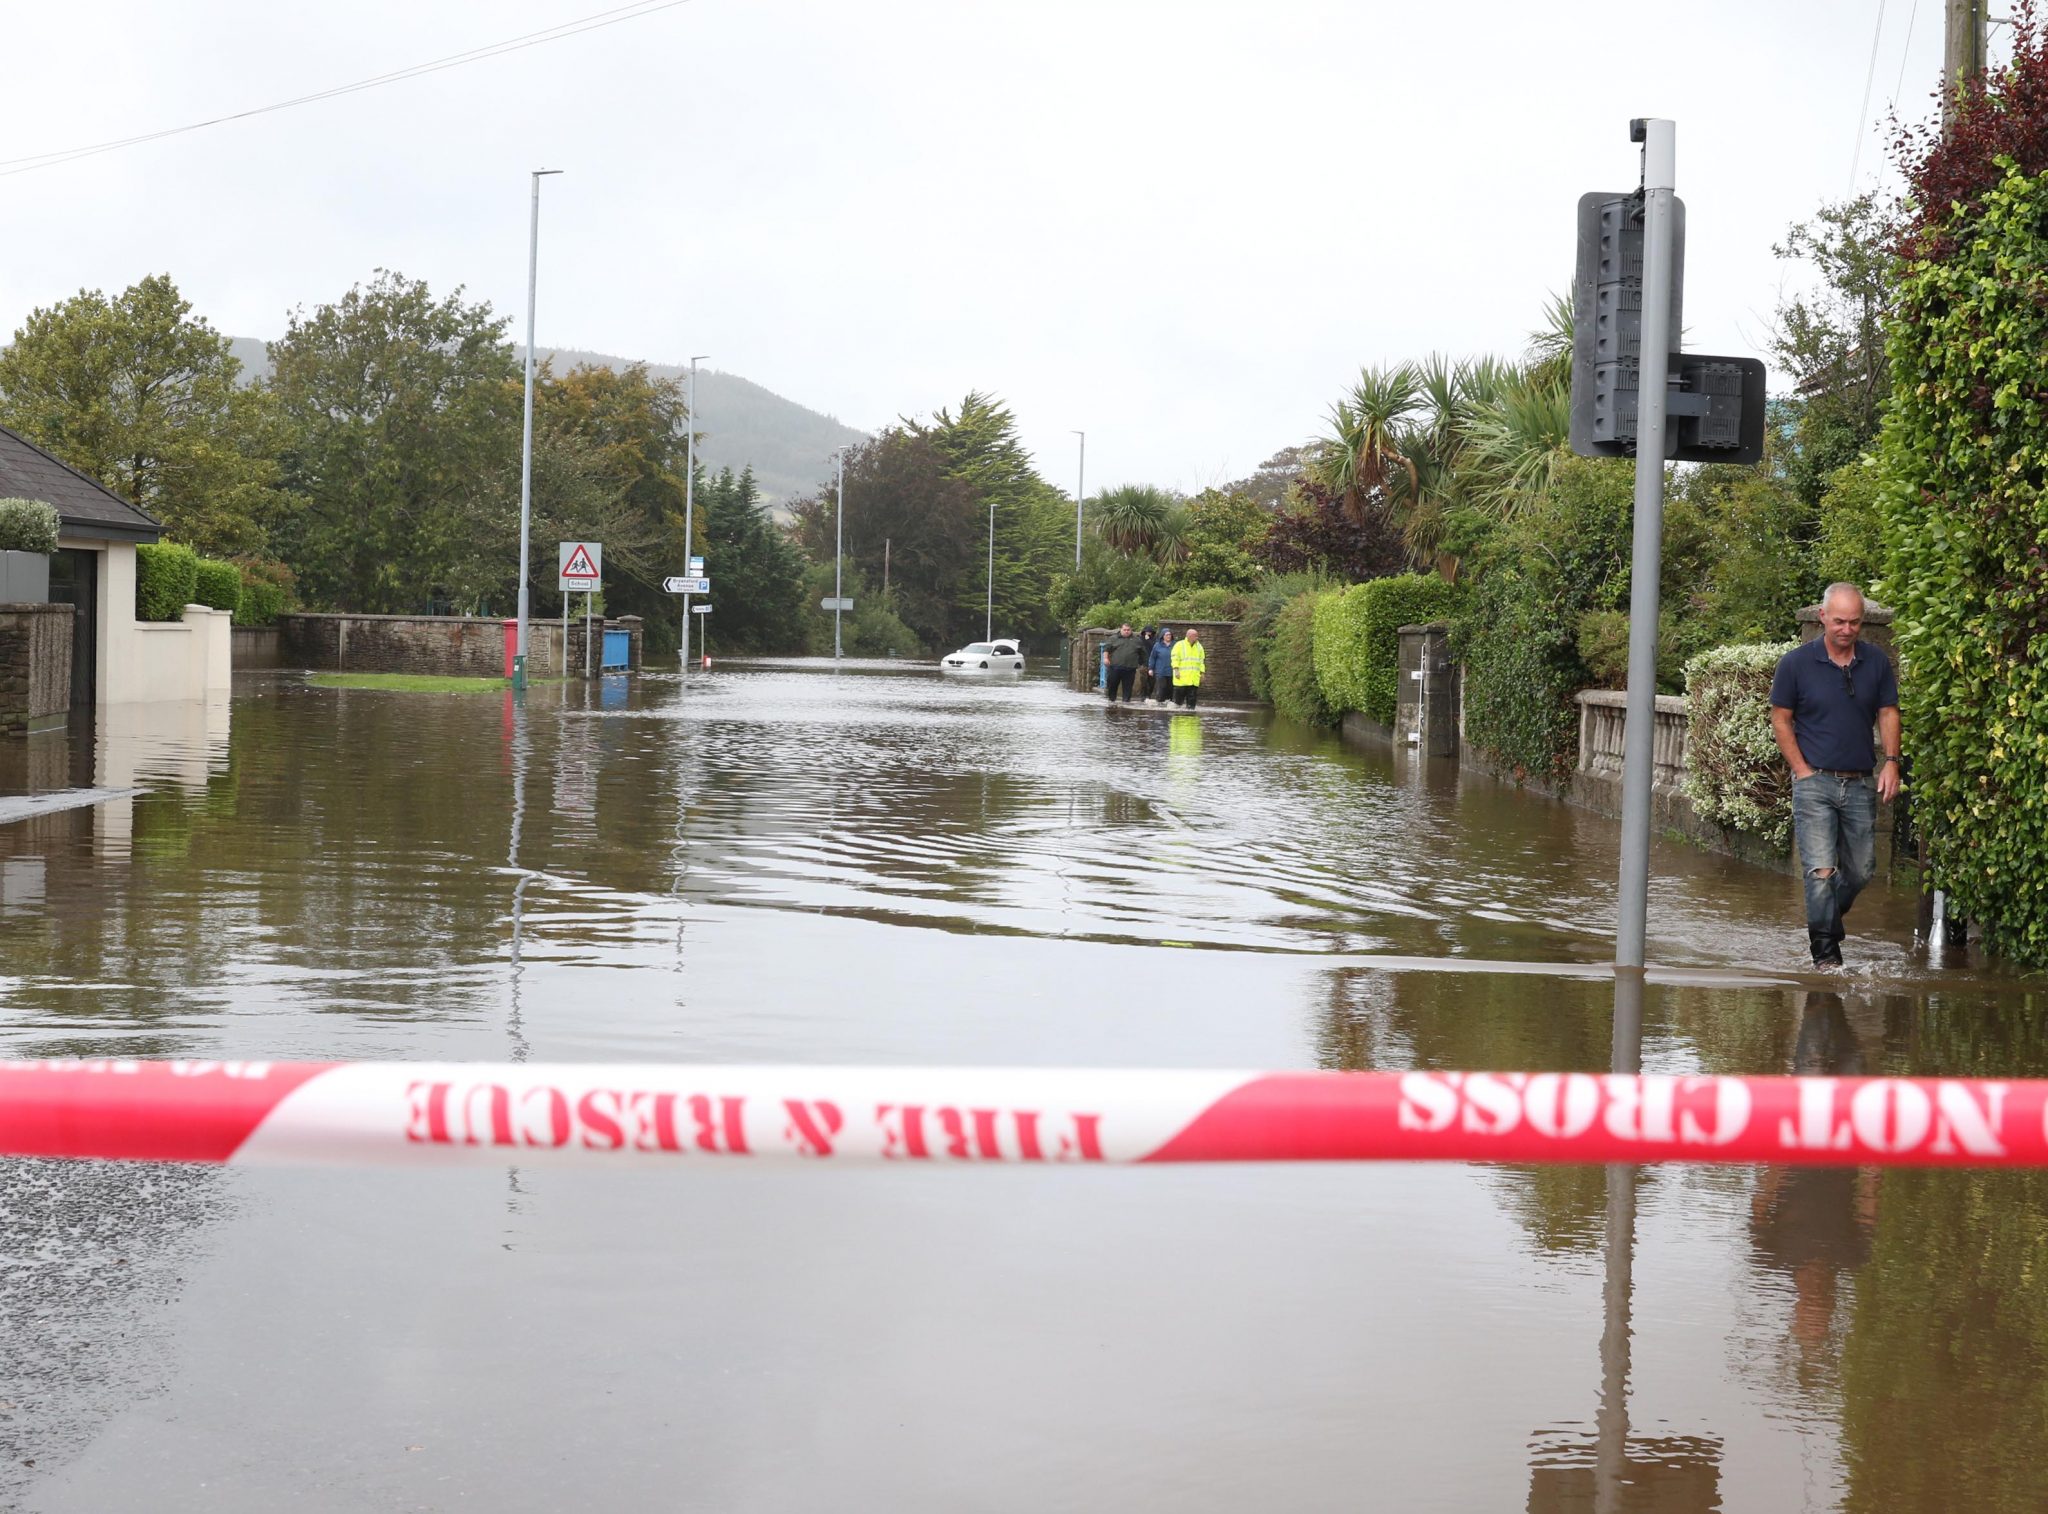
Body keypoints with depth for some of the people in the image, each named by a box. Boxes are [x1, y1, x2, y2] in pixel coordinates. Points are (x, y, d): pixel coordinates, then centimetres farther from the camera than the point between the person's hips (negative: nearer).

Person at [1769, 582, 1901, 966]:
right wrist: (1803, 770, -5)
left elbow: (1888, 714, 12)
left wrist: (1891, 761, -2)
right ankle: (1825, 951, -6)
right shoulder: (1795, 664, -3)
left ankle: (1827, 923, 35)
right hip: (1815, 781, -4)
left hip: (1861, 784, 4)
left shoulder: (1876, 662, 6)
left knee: (1861, 871, 10)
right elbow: (1780, 720, 2)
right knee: (1821, 871, -11)